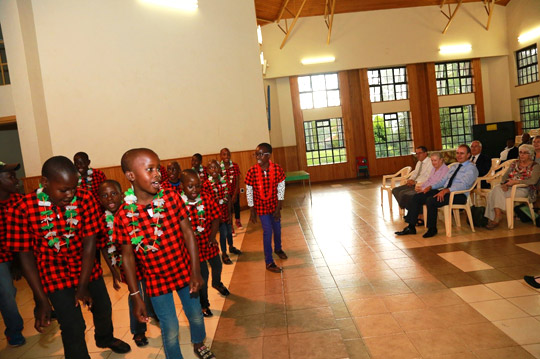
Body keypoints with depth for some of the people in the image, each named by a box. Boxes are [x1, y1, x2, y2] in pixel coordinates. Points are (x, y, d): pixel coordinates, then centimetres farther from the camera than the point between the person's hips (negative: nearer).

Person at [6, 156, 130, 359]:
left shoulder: (85, 199, -17)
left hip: (86, 266, 3)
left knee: (103, 307, 21)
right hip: (54, 271, -3)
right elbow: (25, 255, -14)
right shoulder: (22, 210, -21)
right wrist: (41, 300, -15)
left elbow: (89, 242, -15)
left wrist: (83, 286, -16)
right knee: (73, 326, -6)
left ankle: (105, 338, 54)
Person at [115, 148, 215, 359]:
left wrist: (196, 271, -8)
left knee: (195, 314, 20)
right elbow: (127, 256, -8)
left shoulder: (171, 197, -13)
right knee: (170, 328, 9)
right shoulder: (124, 215, -17)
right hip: (156, 279, -2)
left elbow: (188, 232, -8)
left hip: (184, 271, 3)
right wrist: (136, 296, -5)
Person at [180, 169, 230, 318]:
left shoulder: (206, 197, -11)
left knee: (217, 266, 24)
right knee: (202, 274, 4)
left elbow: (215, 217, -6)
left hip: (209, 242, 5)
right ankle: (204, 304, 30)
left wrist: (212, 236, -16)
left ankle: (217, 283, 61)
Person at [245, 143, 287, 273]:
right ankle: (269, 262, 8)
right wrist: (252, 212, -6)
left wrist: (278, 208, -9)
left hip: (274, 204, 3)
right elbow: (249, 192, -9)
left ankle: (278, 248, 48)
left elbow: (281, 189, -7)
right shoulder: (252, 171, -18)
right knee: (267, 232, -4)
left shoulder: (277, 169, -15)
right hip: (261, 206, -2)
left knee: (277, 229, 18)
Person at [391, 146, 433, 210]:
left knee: (403, 193, -26)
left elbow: (428, 178, -18)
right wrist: (410, 180, 2)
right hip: (414, 184, 10)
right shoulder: (419, 162, 20)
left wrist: (415, 182, -20)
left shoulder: (430, 162, -10)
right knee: (395, 190, -4)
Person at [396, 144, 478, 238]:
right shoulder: (454, 167, 25)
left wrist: (446, 190, -30)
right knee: (417, 197, -7)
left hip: (459, 195, -8)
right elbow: (443, 181, 22)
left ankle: (432, 229, -14)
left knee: (431, 200, -32)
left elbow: (464, 185, -18)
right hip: (445, 191, 8)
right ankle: (411, 227, -7)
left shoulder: (471, 168, -2)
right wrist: (430, 187, 3)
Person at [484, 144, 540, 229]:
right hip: (509, 187, 5)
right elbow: (505, 176, 13)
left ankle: (496, 219, -27)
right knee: (496, 189, -29)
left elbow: (533, 181, -13)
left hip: (524, 190, -5)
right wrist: (503, 183, -10)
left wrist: (515, 181, -22)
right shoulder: (515, 163, 20)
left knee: (497, 193, -31)